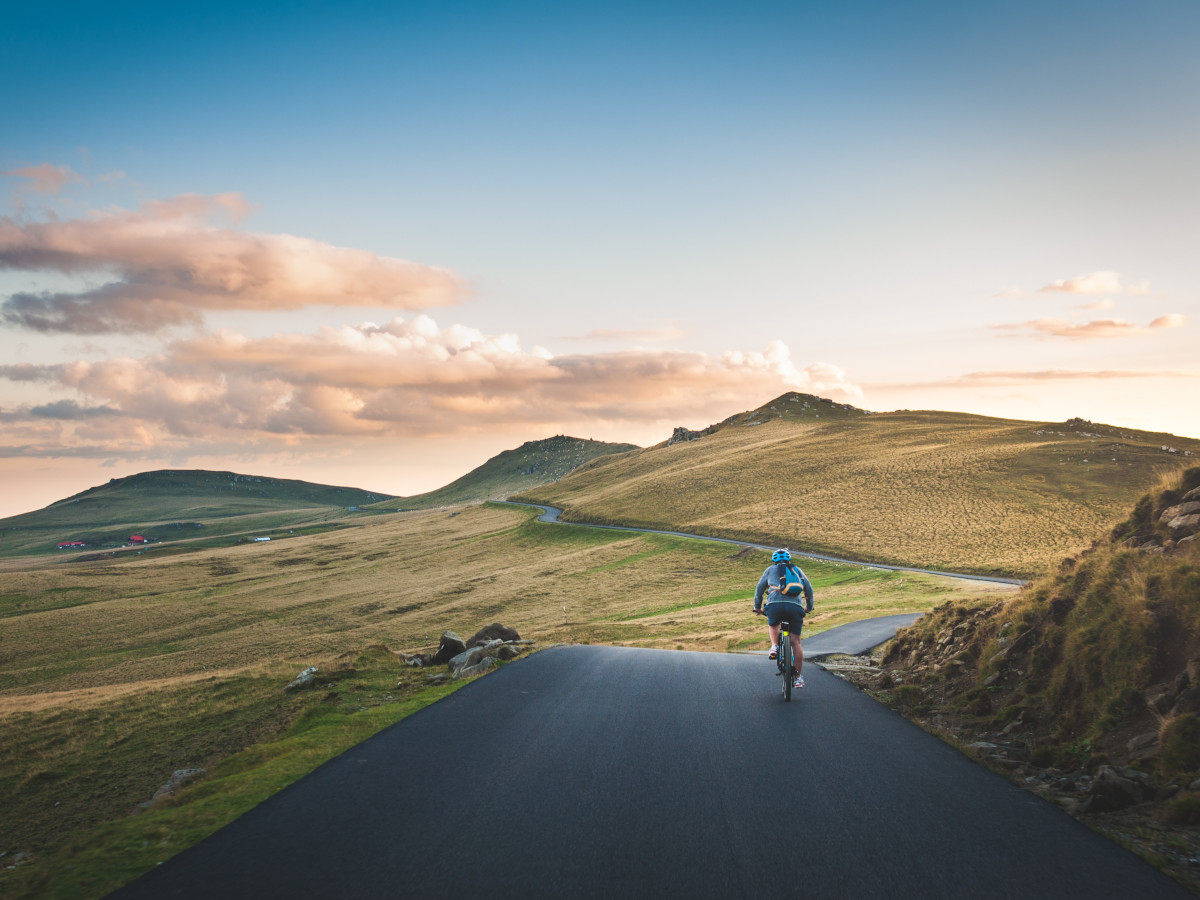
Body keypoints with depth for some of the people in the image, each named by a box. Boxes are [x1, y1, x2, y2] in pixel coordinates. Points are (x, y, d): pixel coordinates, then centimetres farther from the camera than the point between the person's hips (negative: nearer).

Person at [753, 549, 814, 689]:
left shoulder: (771, 569, 23)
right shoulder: (797, 570, 27)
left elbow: (759, 589, 25)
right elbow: (809, 588, 26)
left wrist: (757, 607, 36)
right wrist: (809, 607, 38)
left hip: (775, 604, -1)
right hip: (795, 606, 1)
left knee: (772, 625, 32)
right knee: (795, 642, 5)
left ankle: (774, 646, 6)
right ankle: (798, 677, 4)